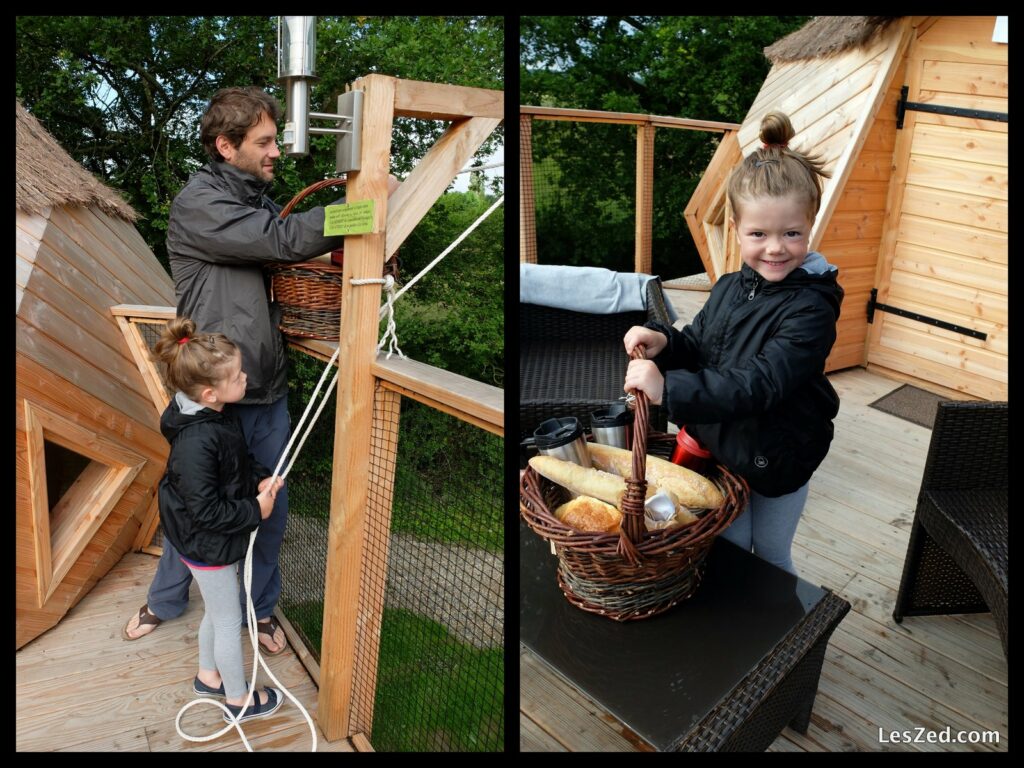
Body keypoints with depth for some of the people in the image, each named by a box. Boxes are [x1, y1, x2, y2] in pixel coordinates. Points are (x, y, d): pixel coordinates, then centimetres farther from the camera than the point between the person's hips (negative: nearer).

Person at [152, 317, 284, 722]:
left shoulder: (219, 415, -5)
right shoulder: (195, 443, -34)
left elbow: (241, 457, 13)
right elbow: (206, 511, -29)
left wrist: (261, 478, -4)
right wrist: (255, 511, -20)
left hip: (214, 540, 9)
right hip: (207, 545, -9)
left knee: (217, 611, 27)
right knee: (229, 620, 11)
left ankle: (208, 676, 50)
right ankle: (239, 699, 32)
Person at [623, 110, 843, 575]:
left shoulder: (811, 306, -24)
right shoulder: (730, 288, -2)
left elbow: (761, 384, -34)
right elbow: (698, 348, 7)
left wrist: (669, 389, -43)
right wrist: (663, 341, -17)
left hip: (777, 459, -4)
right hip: (719, 449, 5)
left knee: (770, 558, 18)